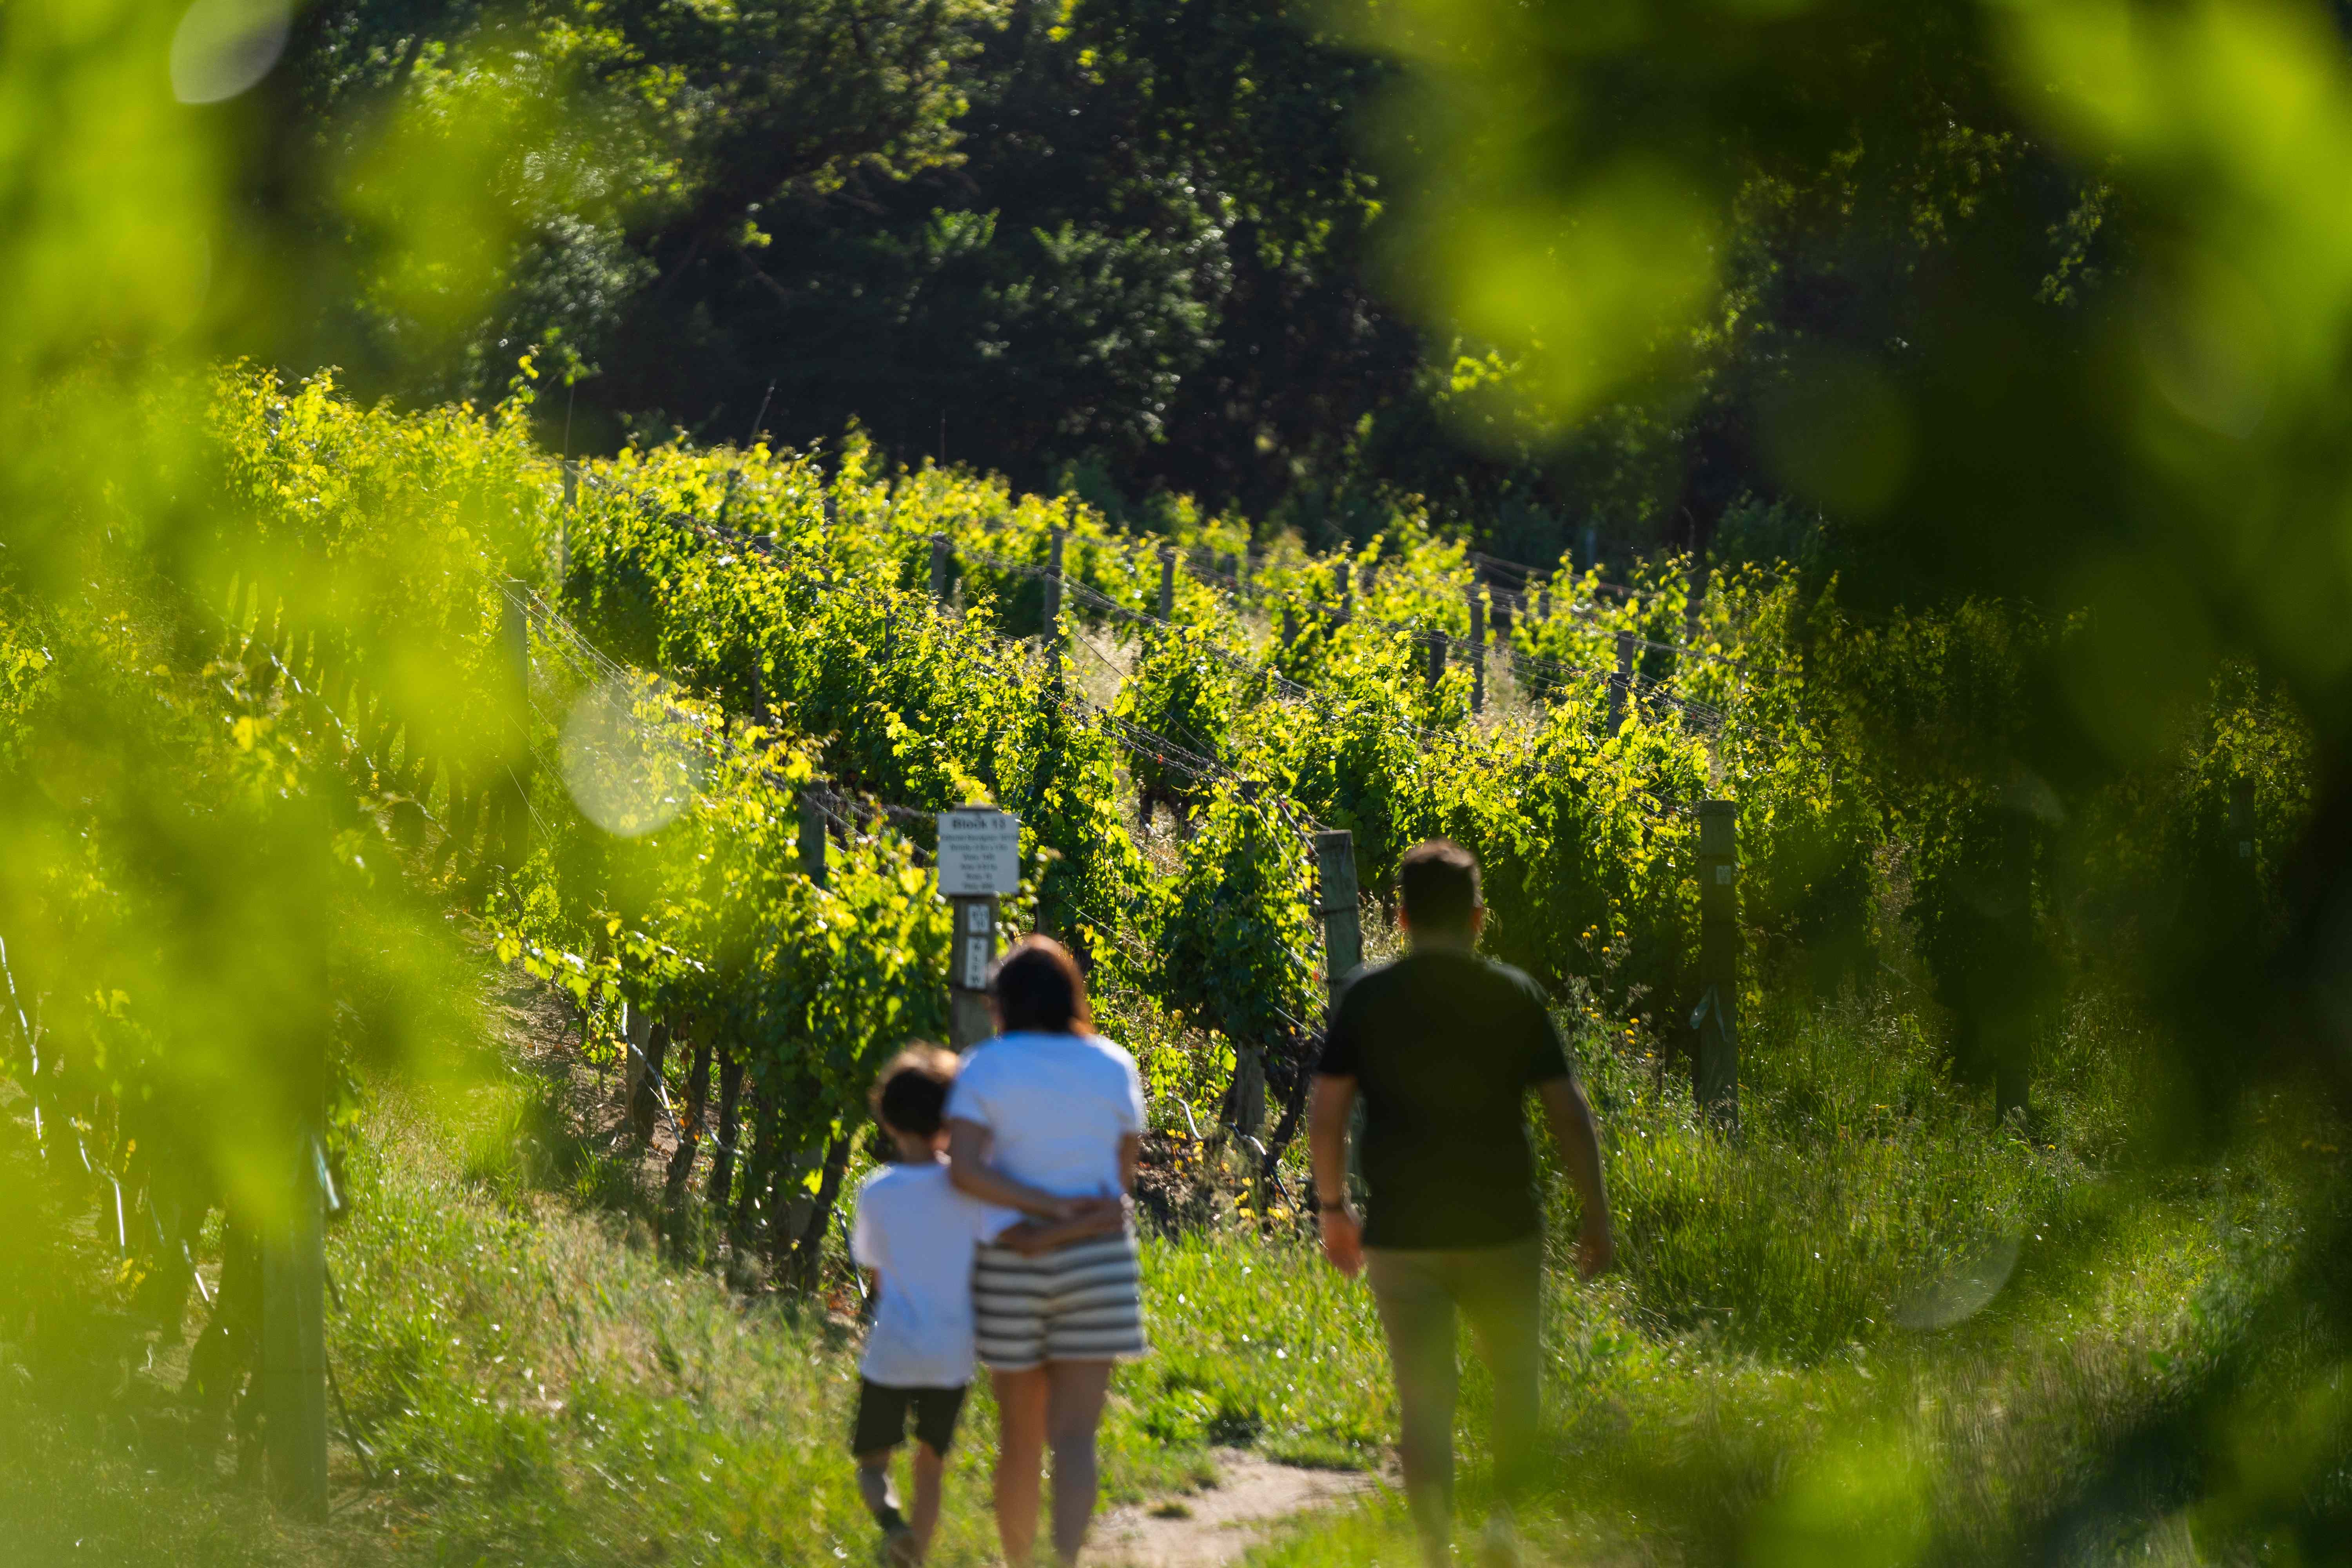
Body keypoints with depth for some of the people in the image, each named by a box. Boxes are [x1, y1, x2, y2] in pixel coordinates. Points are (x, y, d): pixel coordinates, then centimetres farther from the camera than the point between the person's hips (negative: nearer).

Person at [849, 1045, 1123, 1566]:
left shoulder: (875, 1194, -5)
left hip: (891, 1353, -1)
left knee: (872, 1458, 14)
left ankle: (889, 1517, -16)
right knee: (930, 1465, 17)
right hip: (951, 1356, 1)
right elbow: (1025, 1239, -22)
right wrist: (1085, 1226, -14)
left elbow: (877, 1278, 3)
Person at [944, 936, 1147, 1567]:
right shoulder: (1112, 1066, 3)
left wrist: (1047, 1205, -14)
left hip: (1013, 1264, 0)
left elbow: (964, 1168, -17)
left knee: (1020, 1436, 12)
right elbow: (1124, 1172, 5)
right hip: (1096, 1260, 0)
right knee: (1075, 1437, -4)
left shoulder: (986, 1068, -4)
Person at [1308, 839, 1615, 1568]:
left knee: (1424, 1398, 4)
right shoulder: (1515, 996, -3)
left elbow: (1325, 1115, -3)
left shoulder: (1365, 997, -1)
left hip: (1401, 1234, 0)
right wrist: (1596, 1216, 5)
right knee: (1514, 1380, 20)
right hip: (1501, 1228, 0)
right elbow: (1569, 1113, -3)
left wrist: (1334, 1209, 9)